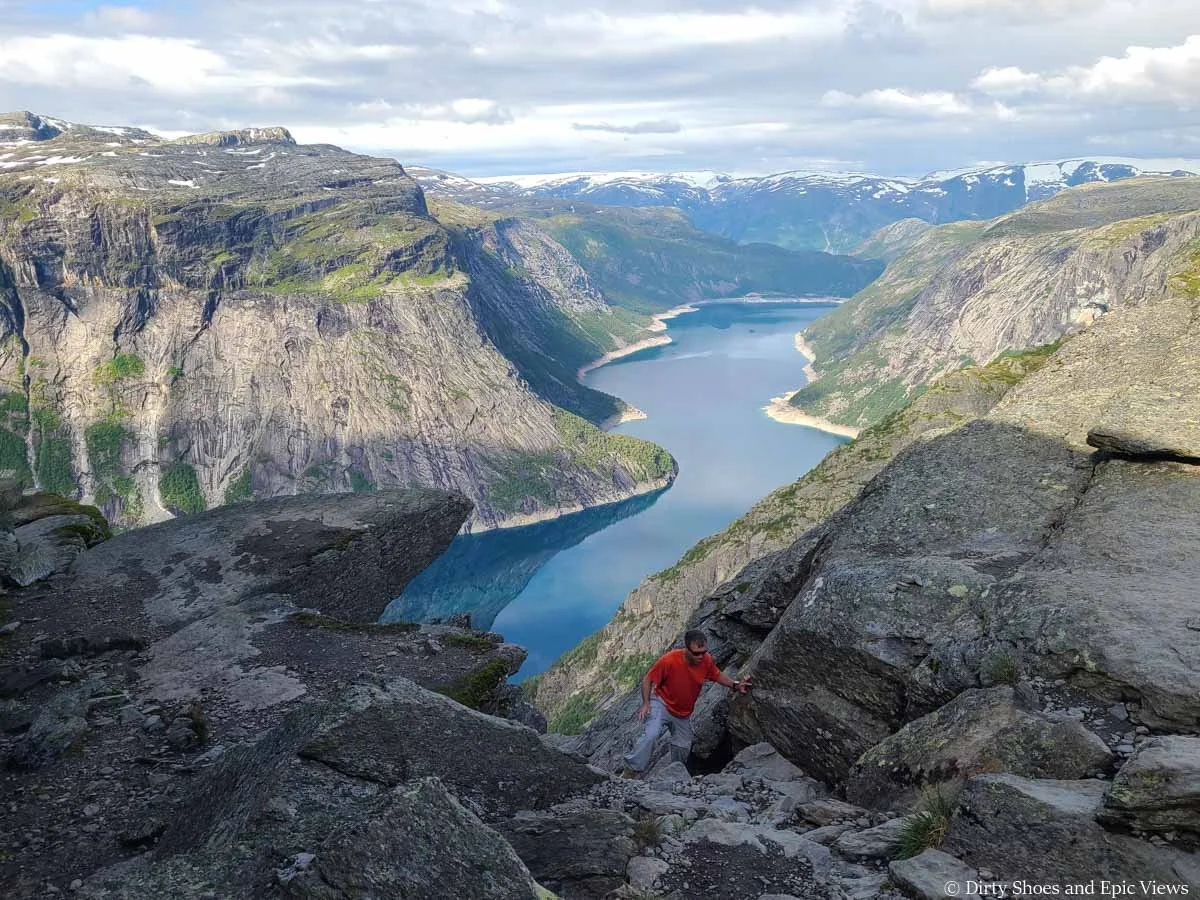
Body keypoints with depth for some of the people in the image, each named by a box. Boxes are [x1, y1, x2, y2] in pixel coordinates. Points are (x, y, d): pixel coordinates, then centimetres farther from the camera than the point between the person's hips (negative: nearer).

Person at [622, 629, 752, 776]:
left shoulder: (706, 660, -18)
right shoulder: (669, 660, -31)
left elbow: (717, 675, 4)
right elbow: (647, 680, -17)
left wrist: (735, 685, -10)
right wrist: (646, 703, -23)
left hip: (684, 714, 5)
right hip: (662, 704, -5)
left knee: (683, 747, 15)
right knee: (651, 734, -29)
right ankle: (631, 770, -17)